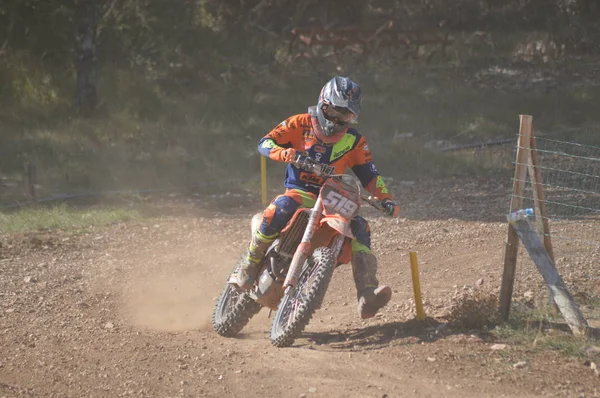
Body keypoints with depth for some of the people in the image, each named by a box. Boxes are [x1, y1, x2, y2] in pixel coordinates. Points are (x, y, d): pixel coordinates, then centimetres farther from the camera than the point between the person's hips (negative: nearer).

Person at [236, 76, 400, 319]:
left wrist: (385, 199, -6)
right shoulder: (301, 124, 1)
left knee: (360, 226, -21)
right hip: (299, 192, -3)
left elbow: (368, 174, 11)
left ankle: (367, 295, -31)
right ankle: (251, 262, -20)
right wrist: (283, 152, -29)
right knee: (280, 209, -38)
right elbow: (266, 142, -6)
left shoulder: (354, 141, 10)